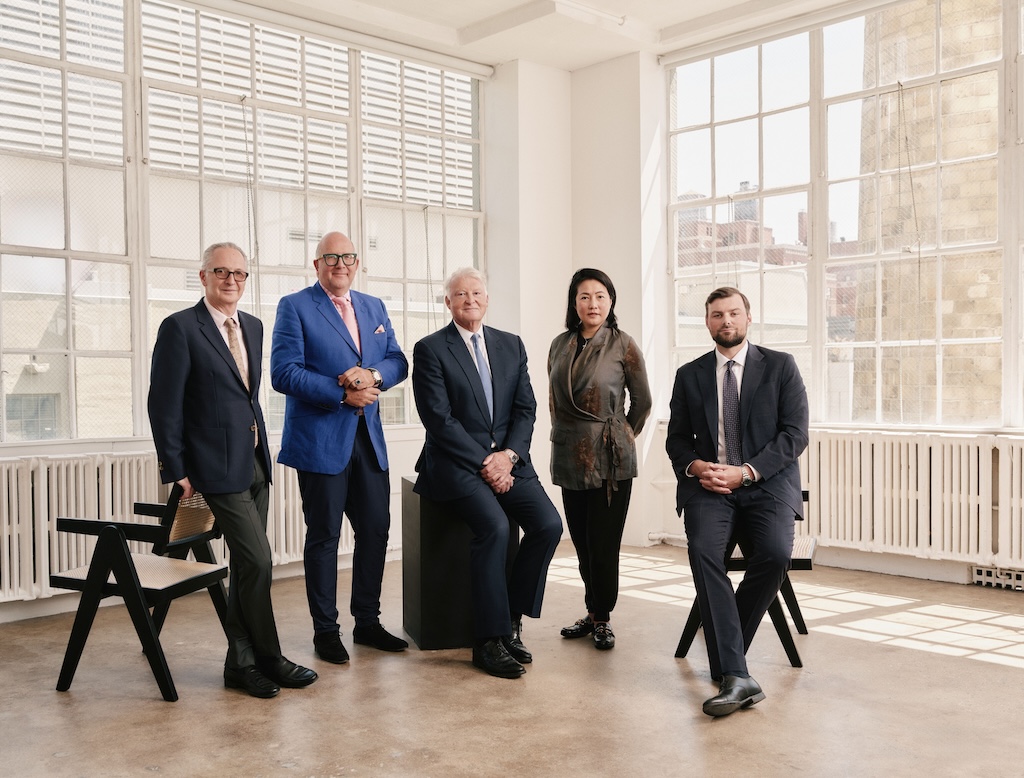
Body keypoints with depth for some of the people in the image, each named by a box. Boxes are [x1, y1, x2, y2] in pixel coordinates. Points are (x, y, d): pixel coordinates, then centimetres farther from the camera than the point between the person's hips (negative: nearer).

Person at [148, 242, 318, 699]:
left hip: (256, 462, 7)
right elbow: (164, 404, -10)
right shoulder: (180, 328, -9)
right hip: (219, 466, -7)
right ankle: (268, 659, 9)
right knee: (257, 561, -8)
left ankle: (241, 663, 22)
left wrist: (262, 447, 12)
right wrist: (177, 471, -11)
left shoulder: (253, 327, 13)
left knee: (246, 565, 12)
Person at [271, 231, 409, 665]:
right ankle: (325, 630, 16)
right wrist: (343, 394, -18)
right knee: (324, 536, 3)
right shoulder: (294, 307, -3)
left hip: (369, 439, 6)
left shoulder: (374, 308, 15)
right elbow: (284, 372, -13)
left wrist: (373, 374, -13)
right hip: (321, 441, -5)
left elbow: (398, 362, 9)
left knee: (375, 530, 9)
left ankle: (367, 621, 25)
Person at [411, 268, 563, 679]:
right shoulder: (430, 349, -2)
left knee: (548, 524, -18)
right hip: (457, 463, -5)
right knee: (494, 526, -28)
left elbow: (526, 409, 8)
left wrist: (508, 455, -9)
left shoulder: (511, 345, 13)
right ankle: (489, 640, -16)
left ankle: (511, 618, 0)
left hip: (507, 460, 5)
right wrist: (484, 463, -15)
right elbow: (439, 418, -10)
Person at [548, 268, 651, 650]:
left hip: (610, 460, -4)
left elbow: (642, 401, 4)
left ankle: (602, 618, 12)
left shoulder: (623, 345, -5)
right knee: (581, 541, 9)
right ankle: (593, 613, 22)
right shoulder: (560, 345, 8)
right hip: (569, 458, 4)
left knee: (603, 543, -2)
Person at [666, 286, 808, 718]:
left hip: (767, 483, -1)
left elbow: (795, 433, -1)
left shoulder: (781, 366, 7)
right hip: (708, 483, 1)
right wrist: (694, 466, -9)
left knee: (775, 553, -30)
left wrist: (745, 471, -13)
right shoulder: (689, 375, 14)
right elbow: (677, 439, 14)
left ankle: (725, 649, -8)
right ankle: (735, 675, -31)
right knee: (703, 549, -29)